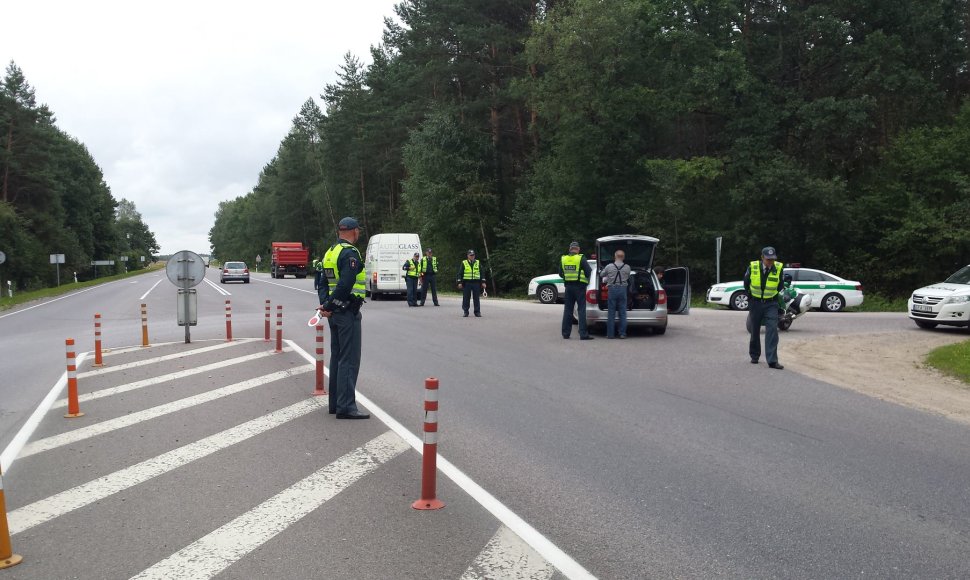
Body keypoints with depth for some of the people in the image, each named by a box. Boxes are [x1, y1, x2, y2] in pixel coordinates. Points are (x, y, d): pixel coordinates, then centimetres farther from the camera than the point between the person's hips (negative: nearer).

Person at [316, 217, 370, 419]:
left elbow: (324, 282, 17)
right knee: (349, 360, -7)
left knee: (337, 357, 14)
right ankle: (346, 407, -8)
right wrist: (329, 307, -16)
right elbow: (345, 285, -24)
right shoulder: (350, 253, -14)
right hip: (348, 312, -9)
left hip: (335, 313, 9)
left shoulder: (330, 252, 15)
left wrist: (326, 306, 8)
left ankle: (335, 403, 20)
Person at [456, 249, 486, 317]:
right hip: (467, 283, -1)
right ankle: (466, 312, 9)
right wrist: (459, 282, -4)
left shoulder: (478, 263, 10)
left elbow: (482, 273, 10)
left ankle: (477, 312, 6)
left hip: (476, 283, 1)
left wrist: (483, 282, 2)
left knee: (477, 298, 1)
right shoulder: (463, 263, 6)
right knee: (466, 298, 0)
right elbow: (460, 273, 5)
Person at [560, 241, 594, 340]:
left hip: (568, 287, 4)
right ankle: (583, 334, -6)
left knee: (567, 310, 11)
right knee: (582, 310, -2)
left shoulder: (563, 259, 5)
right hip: (579, 287, -4)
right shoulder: (581, 258, -9)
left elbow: (560, 273, 13)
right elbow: (589, 272, -9)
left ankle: (565, 333, 14)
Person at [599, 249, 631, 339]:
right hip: (623, 289, 1)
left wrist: (606, 279, 31)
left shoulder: (609, 266, -4)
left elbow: (601, 276, 10)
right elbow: (628, 278, 13)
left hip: (612, 289, -1)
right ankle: (622, 333, 4)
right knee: (622, 313, 5)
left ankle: (610, 334, 3)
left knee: (611, 313, 3)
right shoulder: (627, 267, -2)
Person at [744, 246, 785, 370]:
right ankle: (754, 356, 28)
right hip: (755, 303, 1)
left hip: (771, 304, -1)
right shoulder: (752, 267, -12)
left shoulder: (779, 268, -11)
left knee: (772, 330, -13)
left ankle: (772, 360, -15)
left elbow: (780, 286, 7)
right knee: (754, 331, 10)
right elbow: (746, 283, 7)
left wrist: (773, 296, 10)